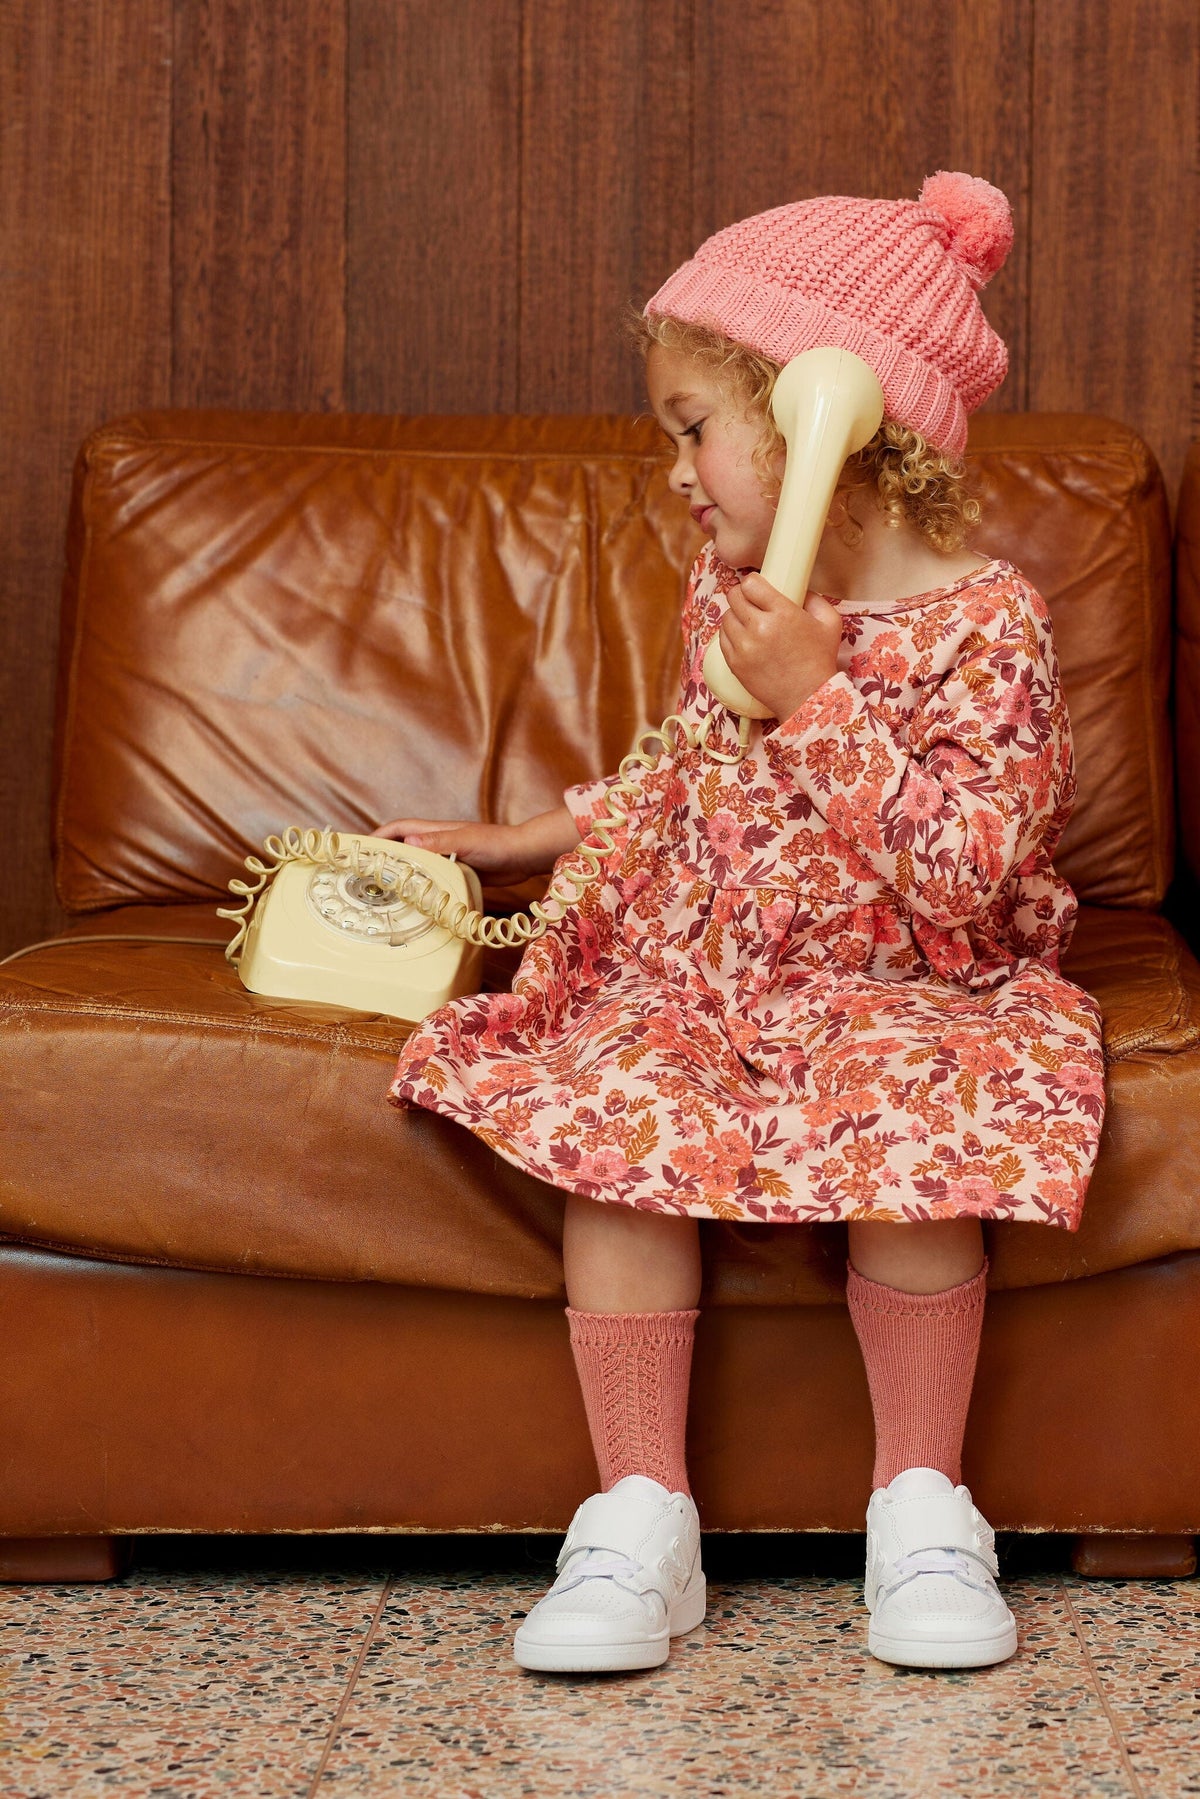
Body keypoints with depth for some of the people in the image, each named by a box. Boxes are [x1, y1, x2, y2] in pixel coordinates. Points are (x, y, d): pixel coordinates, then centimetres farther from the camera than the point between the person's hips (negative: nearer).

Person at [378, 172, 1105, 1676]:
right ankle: (639, 1513, -20)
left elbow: (962, 876, -21)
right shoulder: (729, 596, 8)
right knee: (610, 1117, -25)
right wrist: (520, 843, 25)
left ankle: (921, 1502, -15)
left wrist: (816, 699, -24)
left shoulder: (983, 622, -12)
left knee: (917, 1140, -34)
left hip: (895, 989, -4)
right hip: (690, 967, 4)